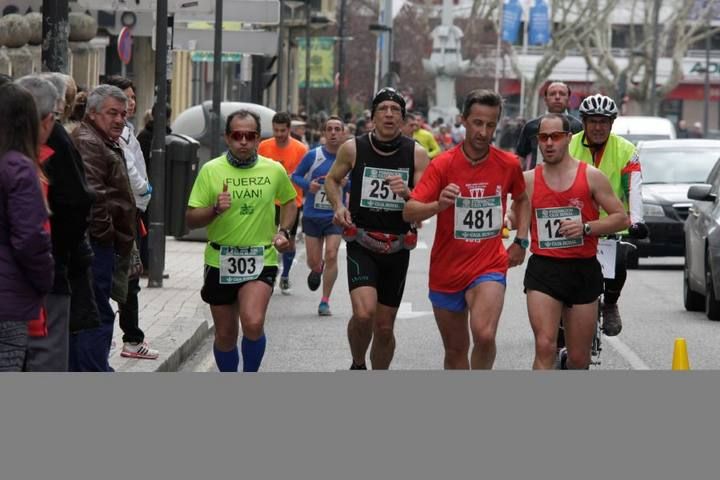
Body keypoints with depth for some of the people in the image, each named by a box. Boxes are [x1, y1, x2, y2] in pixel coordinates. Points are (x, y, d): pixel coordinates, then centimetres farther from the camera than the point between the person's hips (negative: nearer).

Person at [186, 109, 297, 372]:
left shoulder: (274, 170, 1)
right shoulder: (211, 170, -4)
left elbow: (289, 202, 21)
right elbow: (191, 220, -4)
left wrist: (284, 231, 4)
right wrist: (215, 209, -23)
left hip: (261, 261, -1)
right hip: (220, 262, 1)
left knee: (253, 323, -23)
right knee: (225, 336, 10)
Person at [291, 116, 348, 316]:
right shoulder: (313, 156, -6)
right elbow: (296, 176, 5)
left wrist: (346, 183, -18)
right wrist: (308, 185, -15)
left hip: (335, 216, -1)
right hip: (312, 215, 1)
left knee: (331, 255, -15)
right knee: (314, 262, 6)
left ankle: (325, 301, -3)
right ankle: (317, 269, 46)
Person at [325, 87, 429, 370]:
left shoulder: (417, 154, -3)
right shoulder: (353, 149, -4)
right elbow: (332, 179, 15)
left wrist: (407, 193, -24)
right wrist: (338, 206, -4)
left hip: (397, 248, 2)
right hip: (361, 243, -2)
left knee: (384, 326, 9)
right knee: (364, 313, -23)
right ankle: (357, 366, 6)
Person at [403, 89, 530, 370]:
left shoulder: (509, 165, -2)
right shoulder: (442, 165, -8)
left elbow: (522, 200, 20)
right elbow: (409, 213, -16)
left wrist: (521, 241, 8)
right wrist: (439, 205, -35)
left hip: (489, 266, -1)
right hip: (446, 270, 1)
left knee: (484, 335, -26)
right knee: (455, 350, 12)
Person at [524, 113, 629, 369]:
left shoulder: (591, 176, 0)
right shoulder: (528, 180, 4)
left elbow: (622, 218, -1)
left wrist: (586, 227, -15)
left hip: (583, 270, 0)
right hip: (543, 269, 0)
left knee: (579, 358, 8)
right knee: (545, 348, -17)